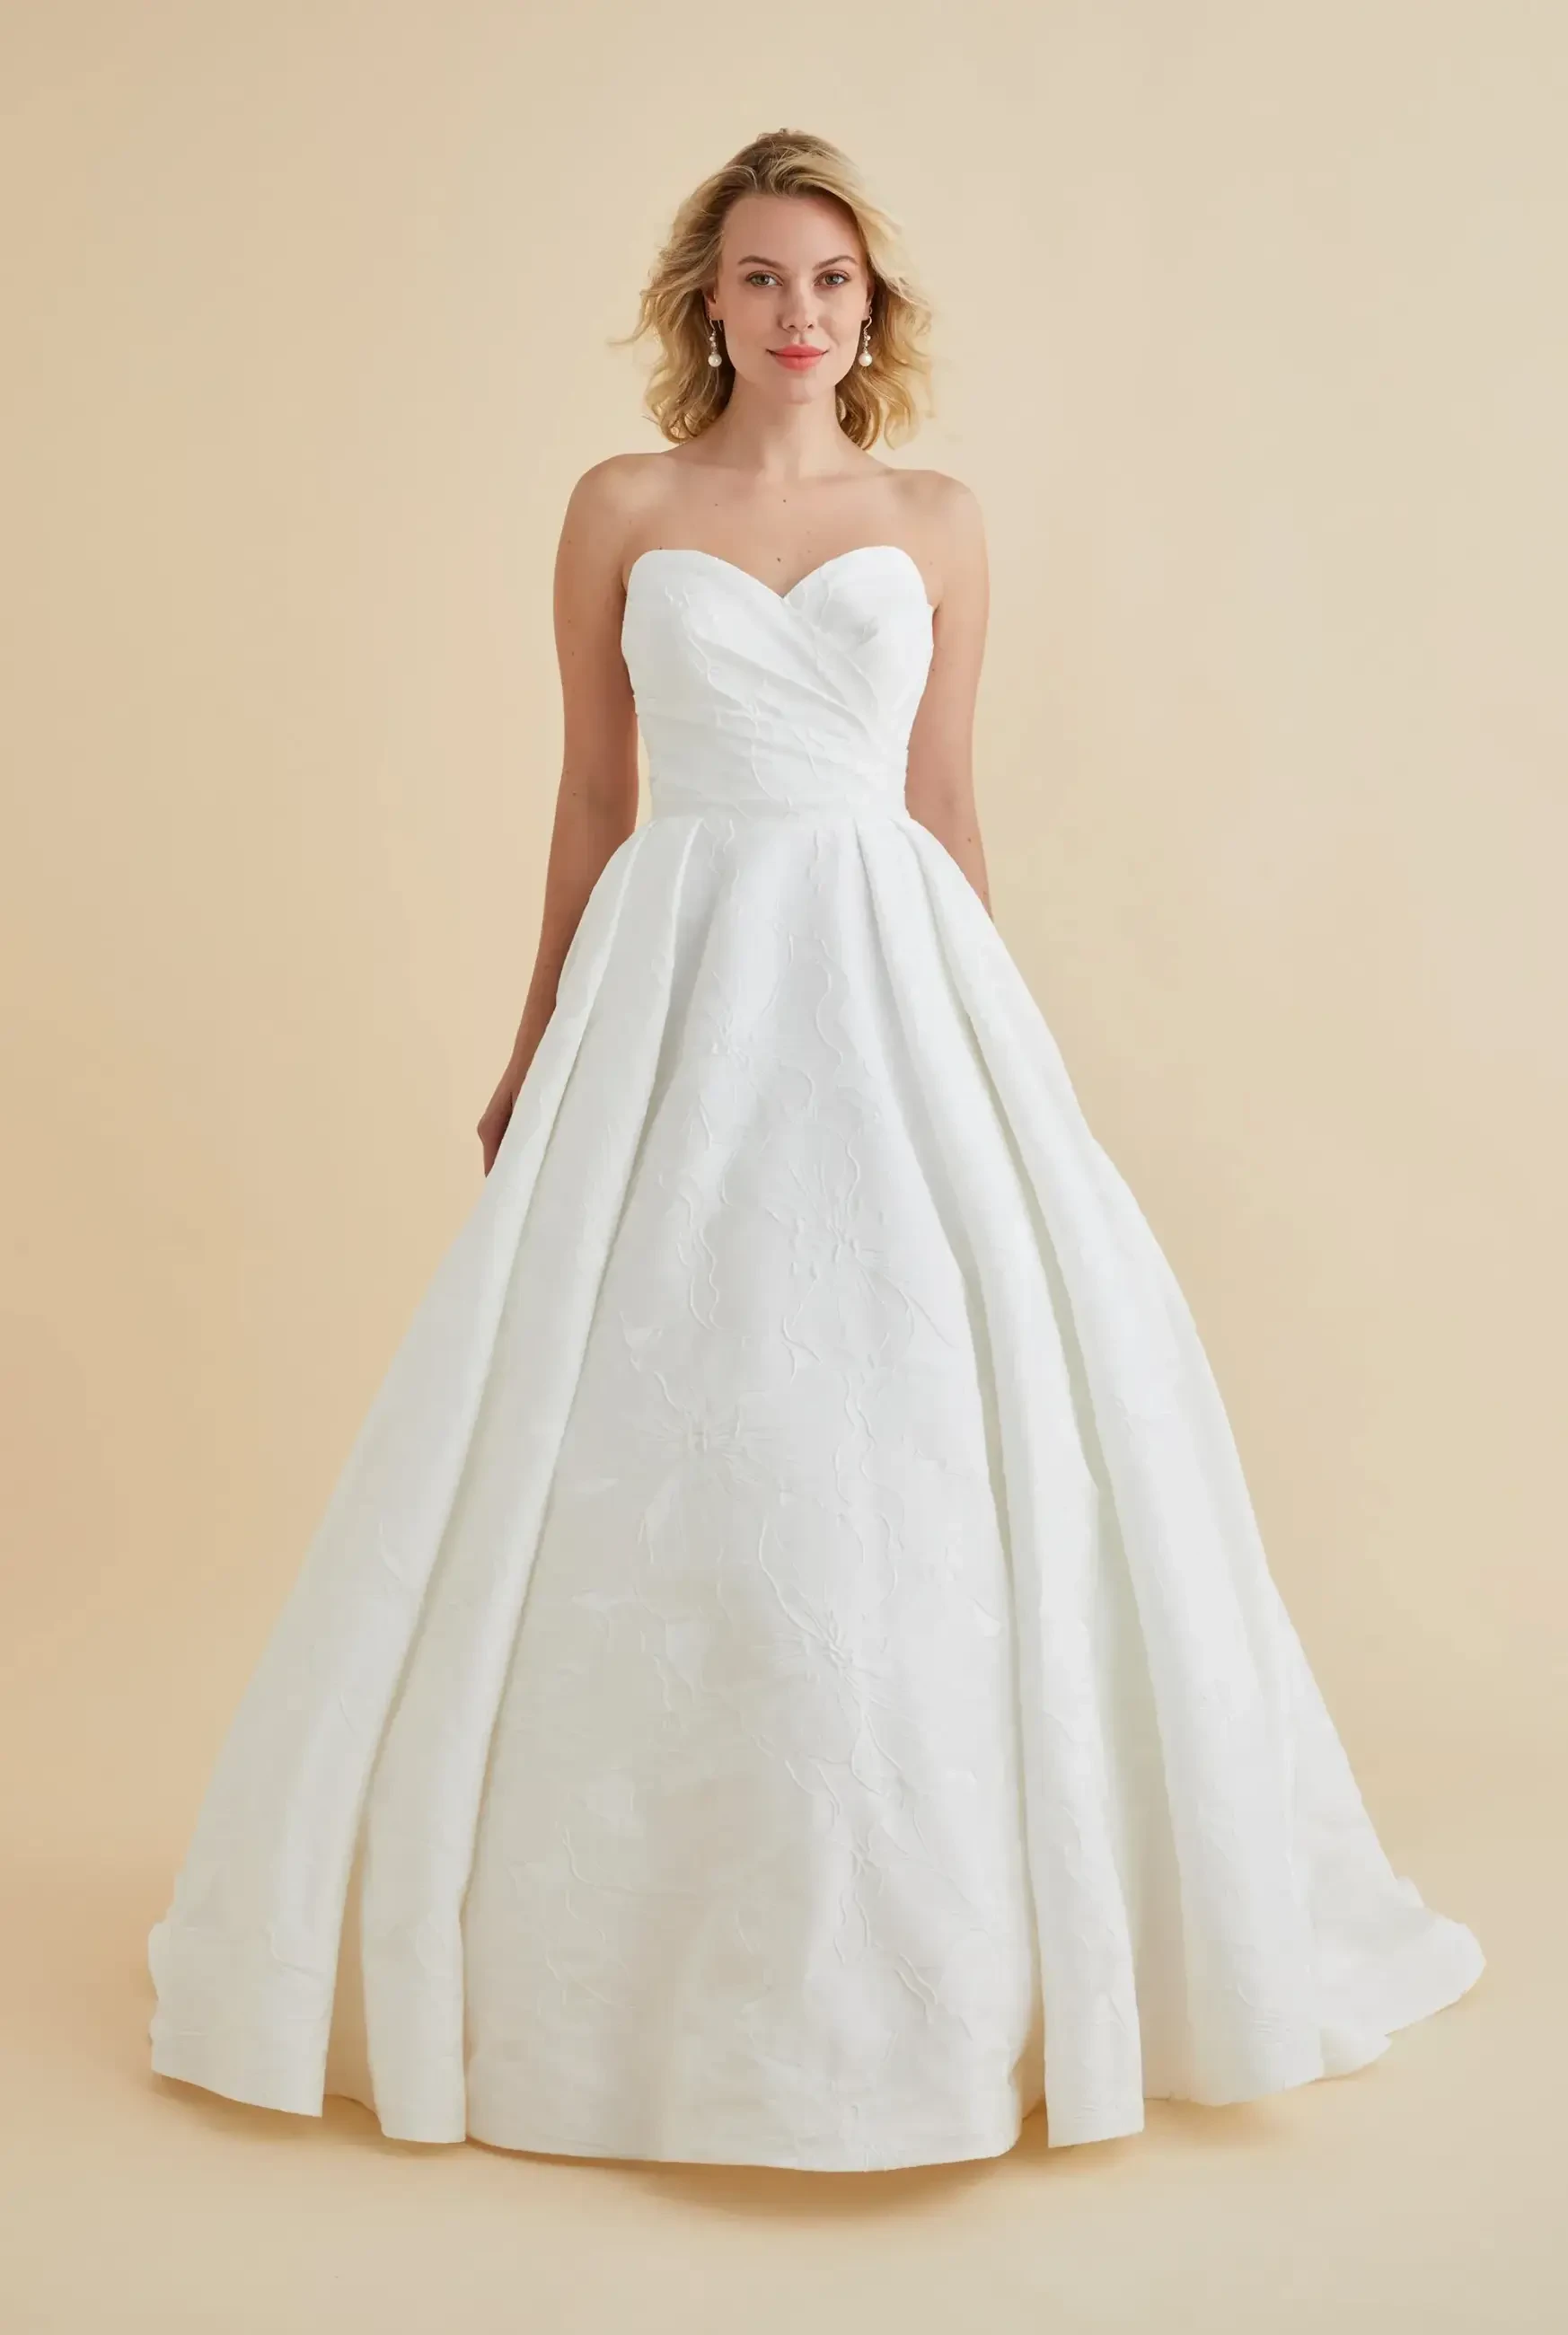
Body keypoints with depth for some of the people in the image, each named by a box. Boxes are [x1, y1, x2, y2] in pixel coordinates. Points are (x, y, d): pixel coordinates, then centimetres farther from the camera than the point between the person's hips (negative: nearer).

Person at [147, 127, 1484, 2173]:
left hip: (894, 976, 1)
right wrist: (534, 1053, 10)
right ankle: (640, 1929, 17)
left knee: (938, 1419, -3)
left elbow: (946, 801, 12)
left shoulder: (936, 521, 11)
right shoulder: (622, 511, 8)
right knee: (651, 1432, -1)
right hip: (682, 983, -1)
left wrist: (988, 1050, 11)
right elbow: (594, 799, 11)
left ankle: (946, 1927, 14)